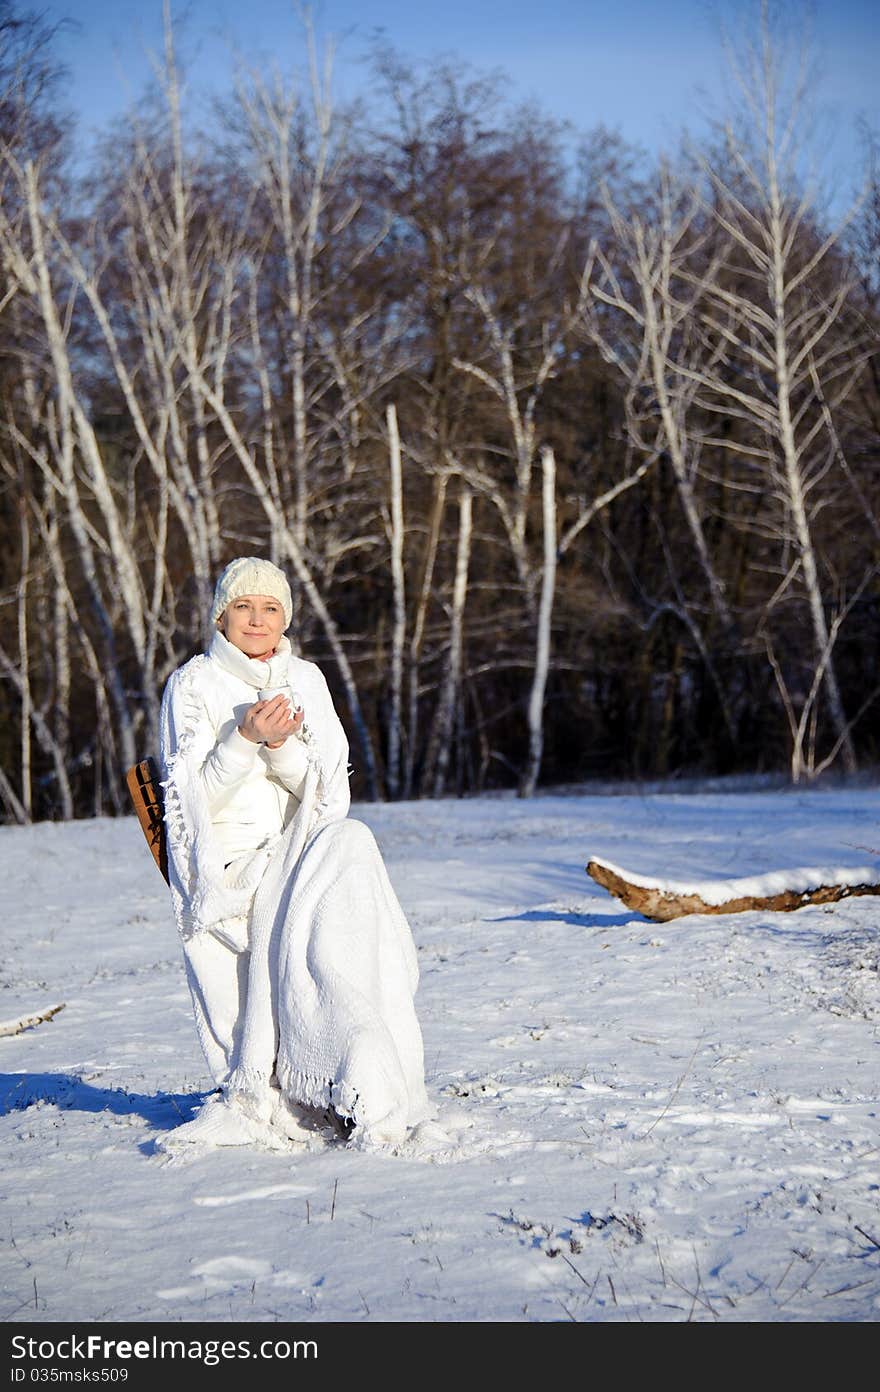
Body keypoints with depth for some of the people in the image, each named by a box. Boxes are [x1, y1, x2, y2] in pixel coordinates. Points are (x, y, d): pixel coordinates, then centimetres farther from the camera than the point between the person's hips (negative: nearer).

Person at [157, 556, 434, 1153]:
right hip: (225, 864, -4)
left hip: (301, 849, 4)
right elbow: (194, 796, -4)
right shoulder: (192, 684, 5)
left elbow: (327, 791, 7)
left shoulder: (307, 680, 15)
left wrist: (283, 746, -12)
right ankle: (362, 1085, -35)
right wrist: (247, 737, -18)